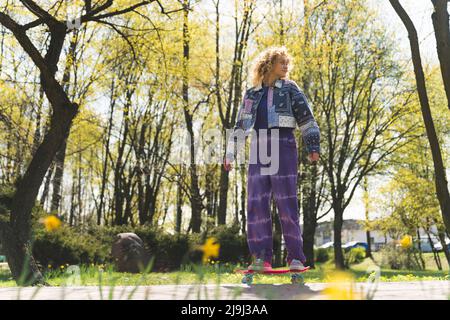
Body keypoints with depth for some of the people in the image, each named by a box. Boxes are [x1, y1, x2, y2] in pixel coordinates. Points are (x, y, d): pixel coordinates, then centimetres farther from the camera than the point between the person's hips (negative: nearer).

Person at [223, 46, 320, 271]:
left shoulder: (290, 88, 12)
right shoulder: (251, 94, 18)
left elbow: (306, 118, 6)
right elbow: (240, 126, 20)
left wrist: (313, 147, -4)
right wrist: (230, 154, 15)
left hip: (283, 146, -3)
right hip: (258, 150, 3)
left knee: (287, 203, -6)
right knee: (256, 204, -2)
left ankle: (296, 257, -1)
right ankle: (261, 258, 2)